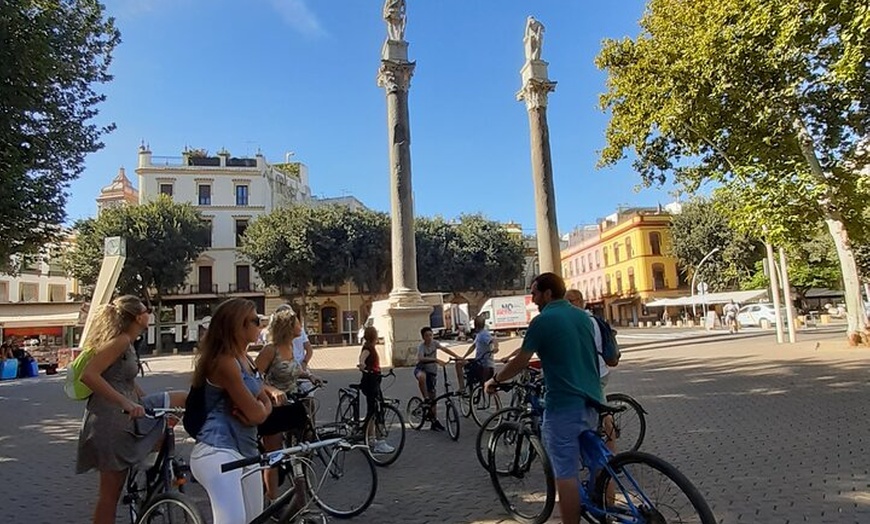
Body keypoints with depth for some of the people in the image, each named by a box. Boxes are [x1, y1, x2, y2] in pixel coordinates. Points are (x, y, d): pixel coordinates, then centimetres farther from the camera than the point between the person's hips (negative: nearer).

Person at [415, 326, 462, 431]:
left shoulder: (434, 343, -5)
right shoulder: (421, 346, -20)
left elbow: (445, 349, -14)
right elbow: (420, 359, -38)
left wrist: (457, 356, -28)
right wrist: (436, 360, -48)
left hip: (432, 371, 4)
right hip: (421, 369, -4)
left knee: (433, 396, 6)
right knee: (422, 377, -42)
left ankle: (434, 421, 16)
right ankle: (426, 399, -24)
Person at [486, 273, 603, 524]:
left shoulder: (543, 320, -11)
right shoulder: (583, 317, 11)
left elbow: (520, 362, -10)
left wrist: (495, 379, 6)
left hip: (564, 405, -8)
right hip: (591, 401, 8)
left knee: (566, 474, 0)